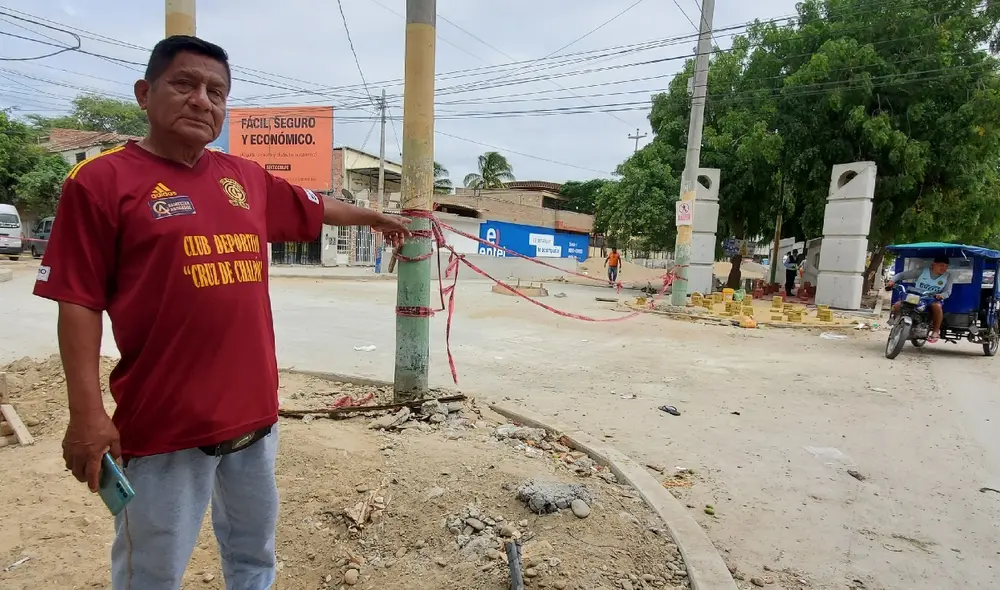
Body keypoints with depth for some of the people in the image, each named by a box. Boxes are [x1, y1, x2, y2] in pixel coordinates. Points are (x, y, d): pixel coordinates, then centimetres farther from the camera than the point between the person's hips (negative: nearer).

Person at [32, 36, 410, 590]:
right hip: (165, 421, -5)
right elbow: (78, 302, -9)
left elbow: (315, 206, 26)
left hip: (254, 410, 6)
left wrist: (373, 217, 39)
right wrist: (86, 412, -14)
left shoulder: (246, 177, 9)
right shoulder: (102, 180, -7)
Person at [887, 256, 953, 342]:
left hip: (933, 299, -1)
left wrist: (940, 295, -26)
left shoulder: (948, 276, 1)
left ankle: (936, 331, -19)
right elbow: (902, 274, -4)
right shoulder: (921, 271, -4)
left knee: (937, 306, -38)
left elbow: (947, 292, -1)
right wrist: (892, 280, -23)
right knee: (897, 306, -22)